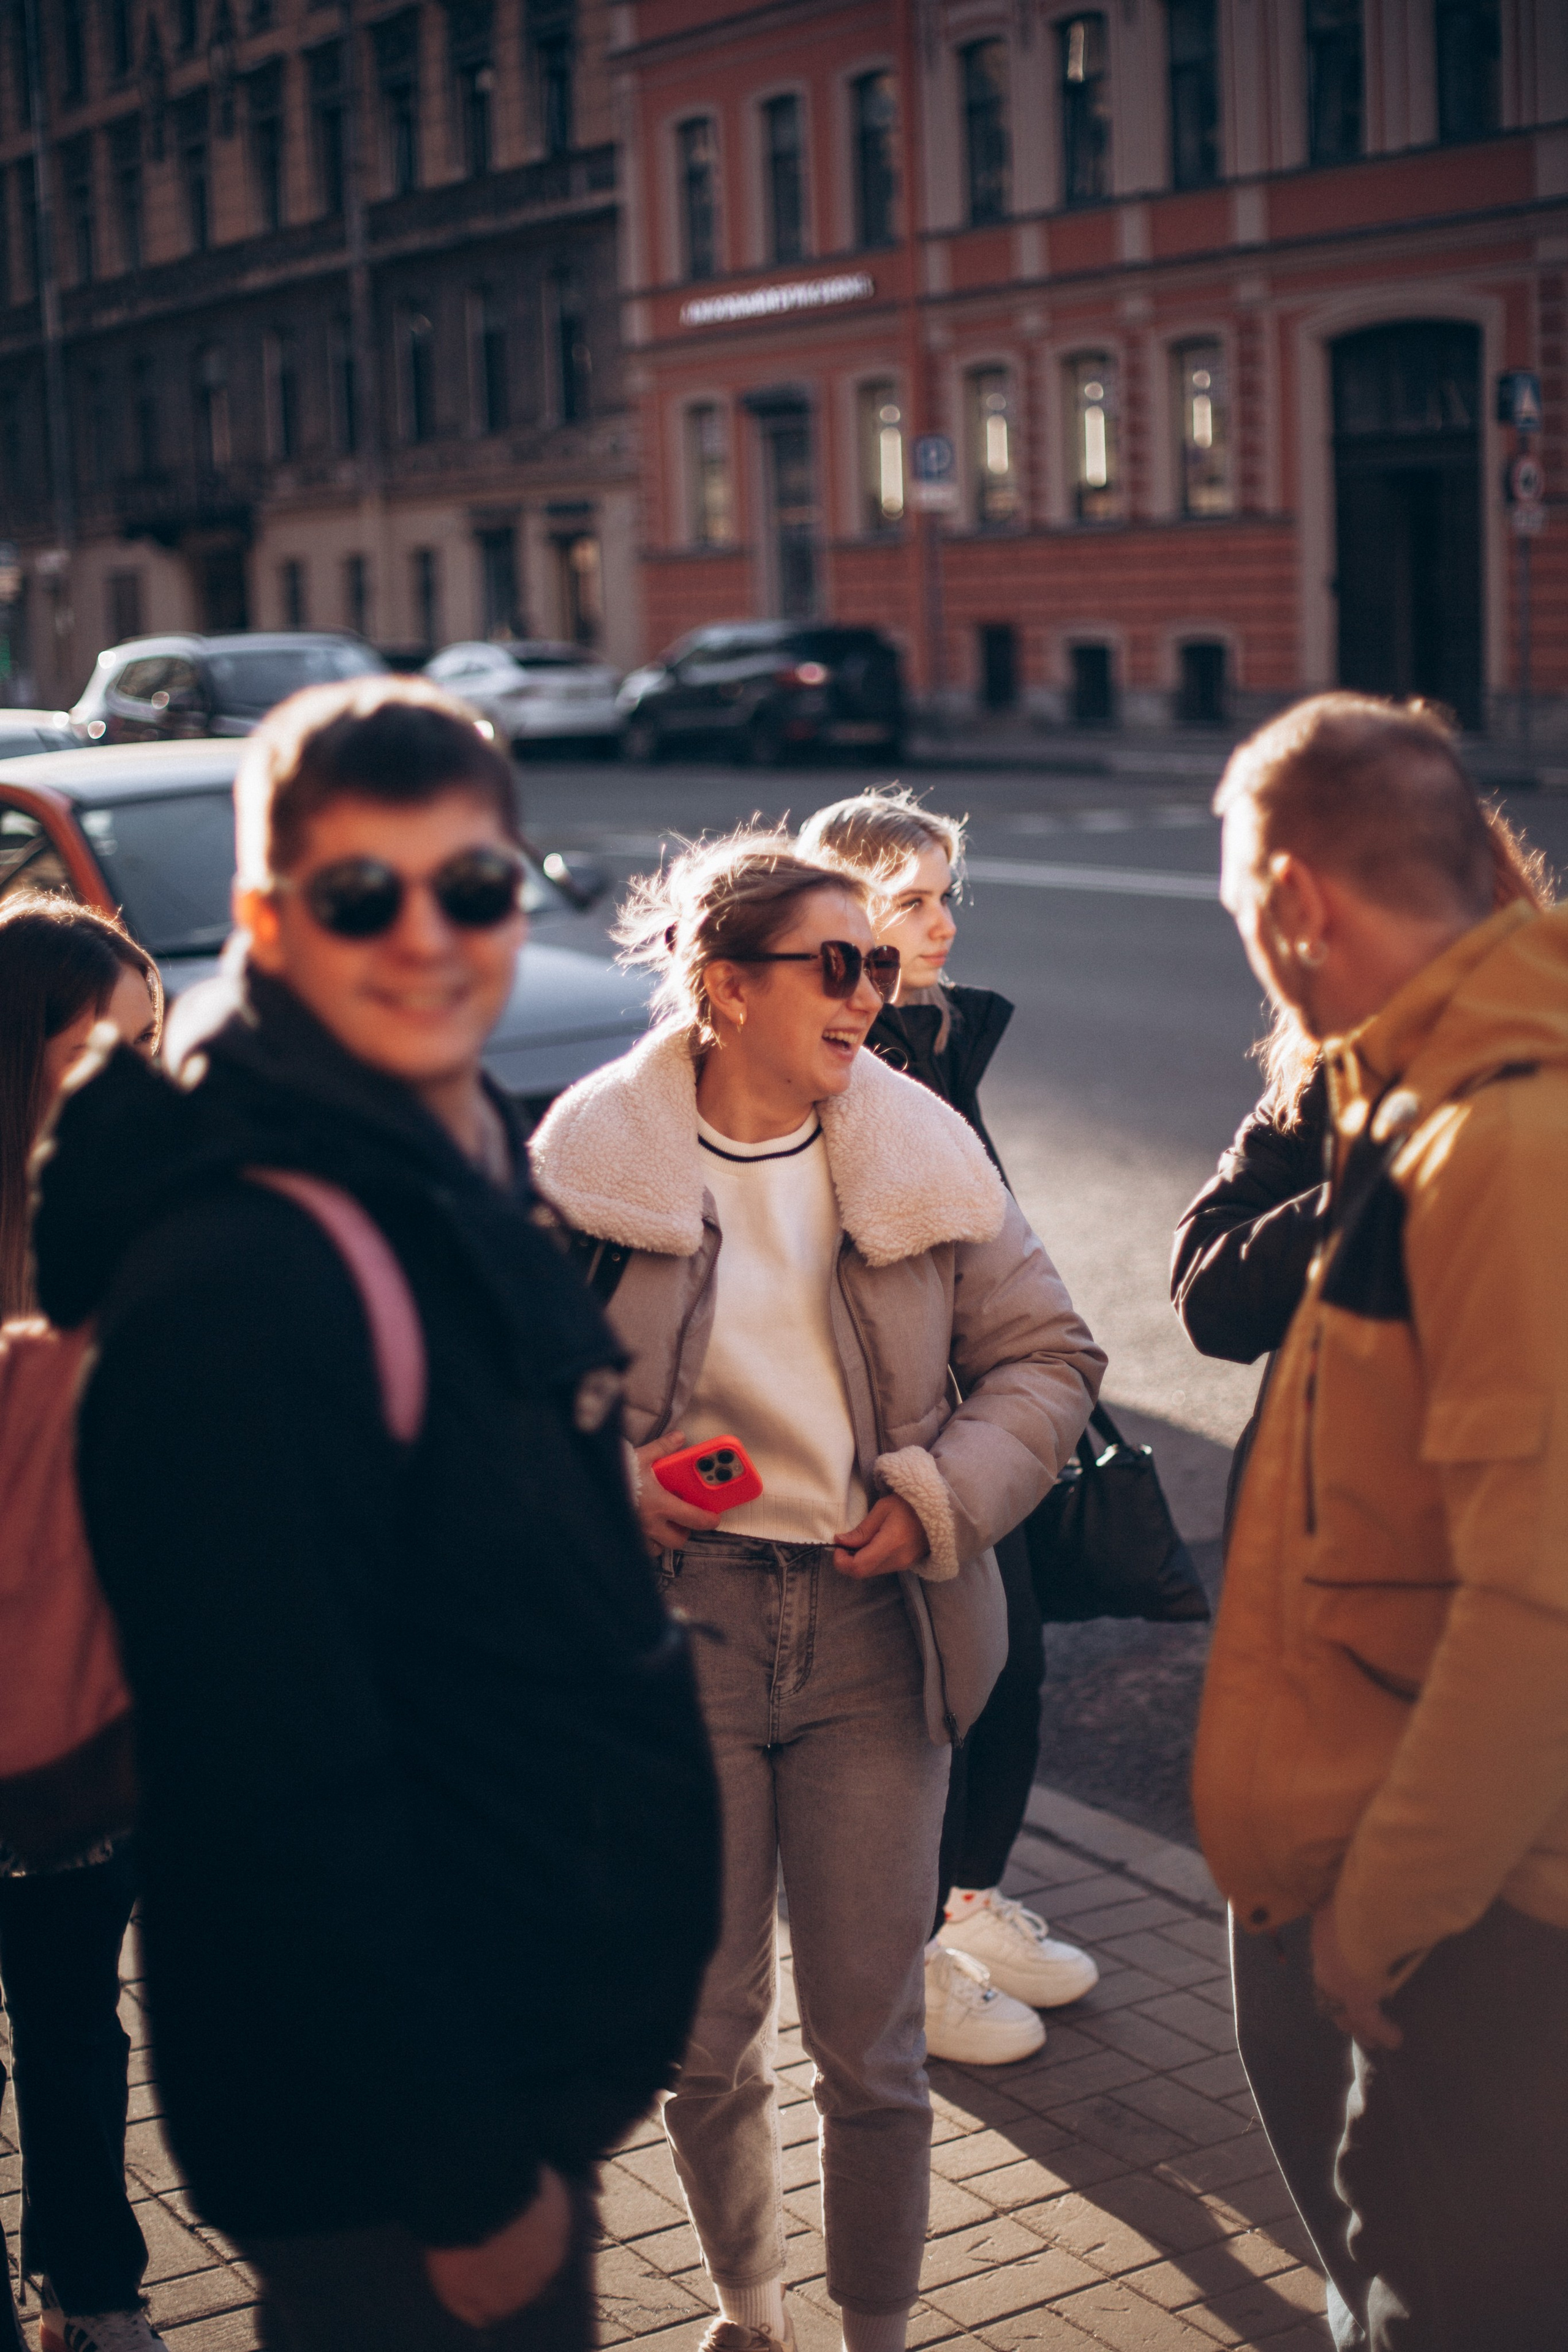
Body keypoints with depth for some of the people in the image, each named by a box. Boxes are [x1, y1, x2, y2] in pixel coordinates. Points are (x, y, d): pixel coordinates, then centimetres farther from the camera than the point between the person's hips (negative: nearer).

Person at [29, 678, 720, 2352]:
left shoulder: (474, 1175, 6)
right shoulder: (243, 1280, -25)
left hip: (542, 2040, 9)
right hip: (386, 2152, -9)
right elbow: (284, 1789, -26)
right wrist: (464, 2181, -21)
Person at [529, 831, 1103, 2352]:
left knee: (871, 2042, 5)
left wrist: (941, 1497, -10)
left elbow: (1047, 1358, 4)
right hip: (681, 1614, -1)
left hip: (873, 1617, 1)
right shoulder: (594, 1158, -5)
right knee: (702, 2030, 10)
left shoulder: (922, 1156, -1)